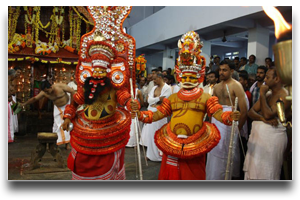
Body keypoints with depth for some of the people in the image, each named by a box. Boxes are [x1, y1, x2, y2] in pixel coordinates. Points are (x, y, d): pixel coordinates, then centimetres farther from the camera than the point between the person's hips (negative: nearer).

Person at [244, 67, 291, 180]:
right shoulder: (267, 94, 14)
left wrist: (262, 94, -12)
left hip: (272, 136, -8)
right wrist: (263, 118, -14)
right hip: (258, 133, 8)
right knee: (253, 169, 13)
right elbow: (251, 112, 7)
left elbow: (268, 114, -21)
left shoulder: (284, 95, -10)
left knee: (266, 172, 0)